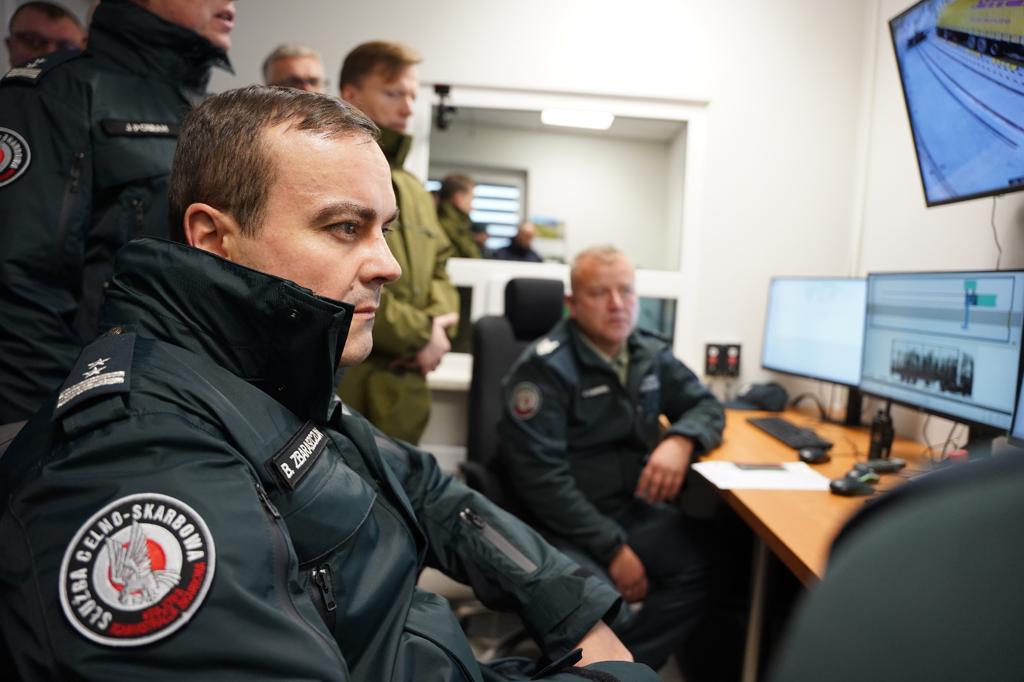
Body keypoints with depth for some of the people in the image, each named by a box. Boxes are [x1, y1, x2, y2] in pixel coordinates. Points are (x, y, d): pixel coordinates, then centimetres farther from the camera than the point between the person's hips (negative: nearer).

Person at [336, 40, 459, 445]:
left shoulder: (415, 191, 20)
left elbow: (438, 269, 21)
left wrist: (439, 324, -2)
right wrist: (418, 333, -11)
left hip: (405, 386, 8)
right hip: (338, 381, -7)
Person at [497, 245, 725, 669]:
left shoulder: (651, 355, 6)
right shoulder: (545, 367, -14)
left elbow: (706, 405, 14)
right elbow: (540, 476, -19)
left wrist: (681, 440, -10)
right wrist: (613, 548, -19)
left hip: (636, 509, 7)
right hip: (560, 521, -6)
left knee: (708, 569, -16)